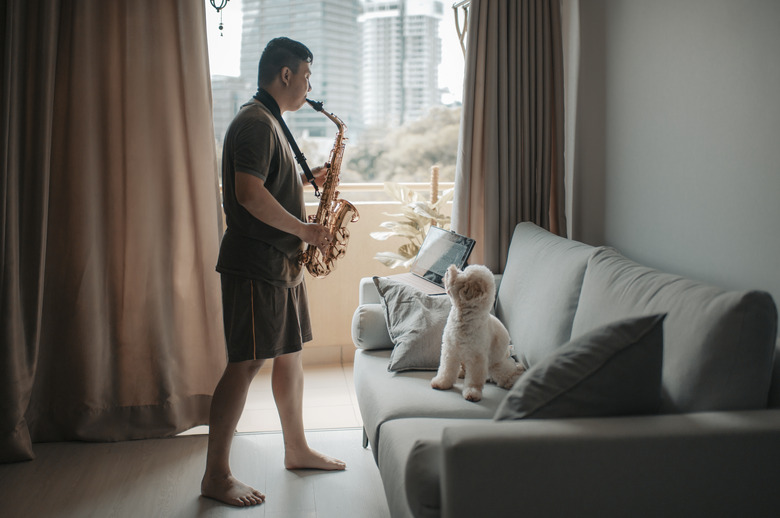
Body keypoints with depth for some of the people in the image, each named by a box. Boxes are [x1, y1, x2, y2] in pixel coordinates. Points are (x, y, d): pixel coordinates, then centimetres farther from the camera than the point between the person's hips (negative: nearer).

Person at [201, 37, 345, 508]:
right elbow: (249, 193, -25)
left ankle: (297, 449, 29)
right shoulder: (255, 122, -14)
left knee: (291, 354, 16)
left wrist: (306, 179, 12)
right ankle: (216, 476, 0)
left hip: (282, 263, 11)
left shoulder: (270, 123, 19)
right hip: (255, 264, -10)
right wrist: (304, 229, -17)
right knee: (247, 363, -8)